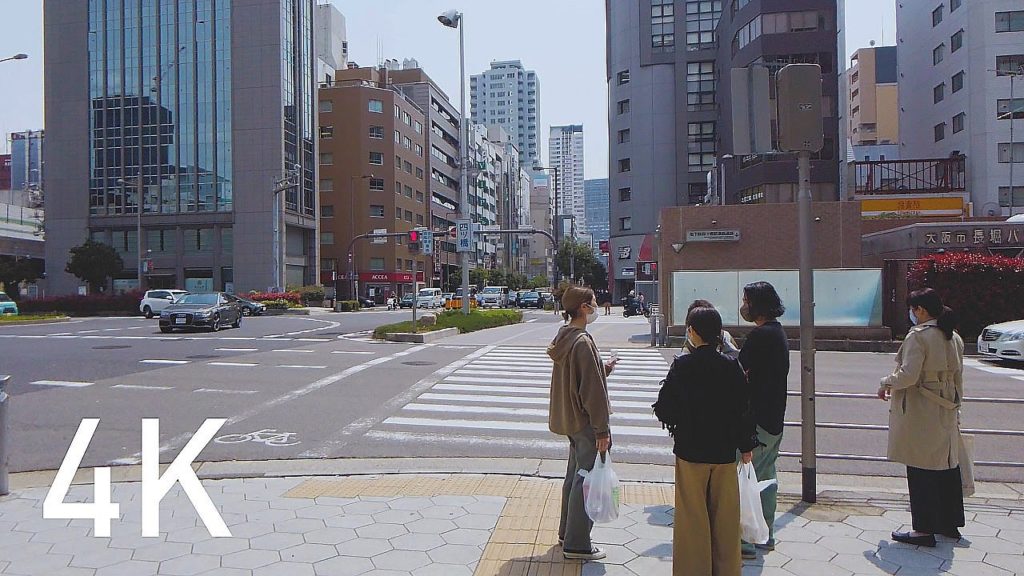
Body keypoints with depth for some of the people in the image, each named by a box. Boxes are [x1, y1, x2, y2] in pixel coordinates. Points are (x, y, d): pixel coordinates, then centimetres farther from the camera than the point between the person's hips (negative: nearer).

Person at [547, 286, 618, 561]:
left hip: (570, 419, 10)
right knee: (586, 479, 1)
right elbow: (592, 391, -21)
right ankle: (576, 544, 11)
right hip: (585, 423, -10)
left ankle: (567, 532, 33)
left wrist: (602, 370, 9)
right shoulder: (583, 342, -23)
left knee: (575, 474, 20)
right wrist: (602, 430, -17)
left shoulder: (564, 337, 6)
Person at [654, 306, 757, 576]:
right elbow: (744, 408, -1)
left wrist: (677, 426, 11)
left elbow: (664, 408, -11)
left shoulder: (682, 365, -12)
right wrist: (746, 446, 10)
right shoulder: (732, 365, -5)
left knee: (693, 516, 9)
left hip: (691, 452, -2)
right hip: (725, 452, 3)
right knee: (725, 517, 14)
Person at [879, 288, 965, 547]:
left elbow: (908, 375, -23)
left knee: (921, 470, -1)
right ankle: (950, 524, 28)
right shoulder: (954, 337, 9)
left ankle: (924, 530, 5)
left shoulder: (918, 336, -17)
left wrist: (886, 384, -5)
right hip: (946, 413, 8)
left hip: (919, 414, -8)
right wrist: (955, 406, 24)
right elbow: (957, 376, 16)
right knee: (947, 466, 16)